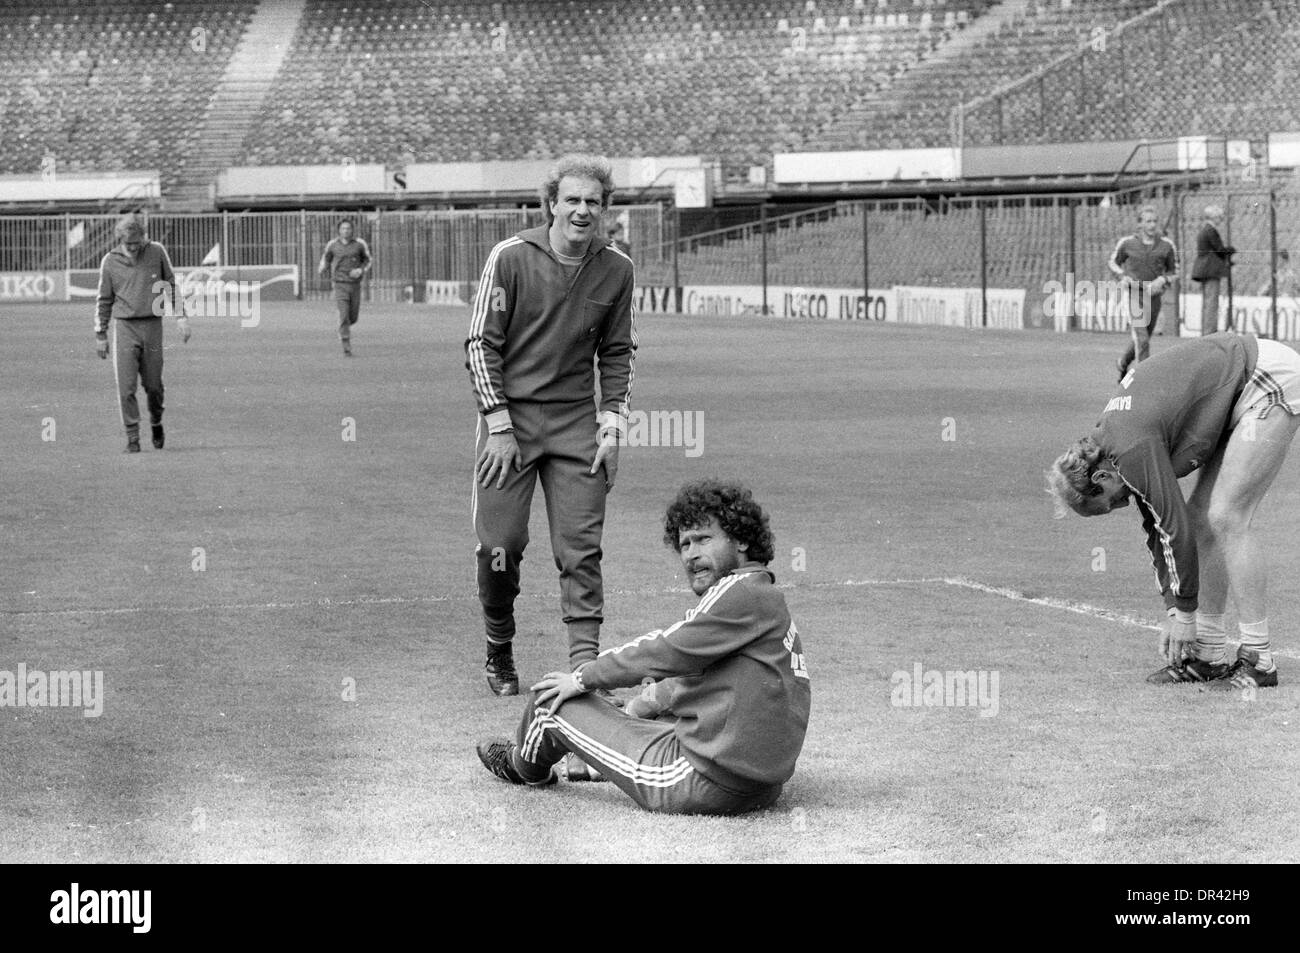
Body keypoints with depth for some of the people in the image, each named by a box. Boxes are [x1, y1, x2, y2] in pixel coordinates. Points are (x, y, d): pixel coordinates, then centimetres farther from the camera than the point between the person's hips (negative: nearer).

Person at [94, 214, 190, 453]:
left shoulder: (157, 252, 0)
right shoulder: (110, 261, 0)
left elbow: (171, 285, 11)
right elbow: (104, 300, 8)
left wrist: (181, 316, 3)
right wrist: (100, 335, 7)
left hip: (152, 325, 1)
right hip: (125, 327, -1)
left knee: (153, 384, 6)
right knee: (126, 387, -8)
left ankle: (156, 423, 32)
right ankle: (132, 438, -3)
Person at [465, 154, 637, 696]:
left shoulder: (616, 271, 3)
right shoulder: (511, 258, -7)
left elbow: (618, 353, 13)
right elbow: (481, 343, -4)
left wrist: (611, 425, 3)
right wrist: (499, 424, -9)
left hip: (576, 422, 2)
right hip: (510, 414, -2)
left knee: (580, 548, -4)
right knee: (499, 545, -1)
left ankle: (585, 661, -4)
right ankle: (499, 652, 20)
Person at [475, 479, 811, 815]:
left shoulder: (742, 593, -14)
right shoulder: (768, 599, 16)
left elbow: (665, 652, -13)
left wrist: (583, 678, 0)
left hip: (707, 784, -9)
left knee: (551, 699, 6)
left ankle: (525, 767, 40)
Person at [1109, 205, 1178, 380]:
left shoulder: (1166, 245, 0)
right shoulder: (1127, 243, -3)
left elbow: (1174, 271, 10)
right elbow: (1114, 262, 14)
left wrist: (1161, 280, -10)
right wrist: (1123, 276, -5)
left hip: (1154, 297, 3)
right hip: (1133, 294, -3)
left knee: (1144, 339, 15)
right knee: (1142, 340, -15)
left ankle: (1123, 363, 43)